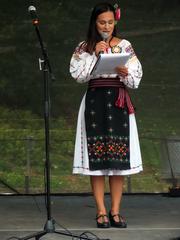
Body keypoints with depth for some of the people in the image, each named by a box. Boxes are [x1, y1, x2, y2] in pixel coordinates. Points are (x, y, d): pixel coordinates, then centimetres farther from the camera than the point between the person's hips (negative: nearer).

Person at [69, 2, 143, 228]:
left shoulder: (124, 46, 7)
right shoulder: (84, 48, 6)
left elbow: (135, 80, 4)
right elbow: (78, 75, -5)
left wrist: (125, 74, -16)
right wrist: (95, 55, -10)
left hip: (118, 103, 1)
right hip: (95, 102, -1)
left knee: (119, 158, -2)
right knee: (96, 158, -4)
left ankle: (115, 211, 2)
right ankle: (101, 211, 0)